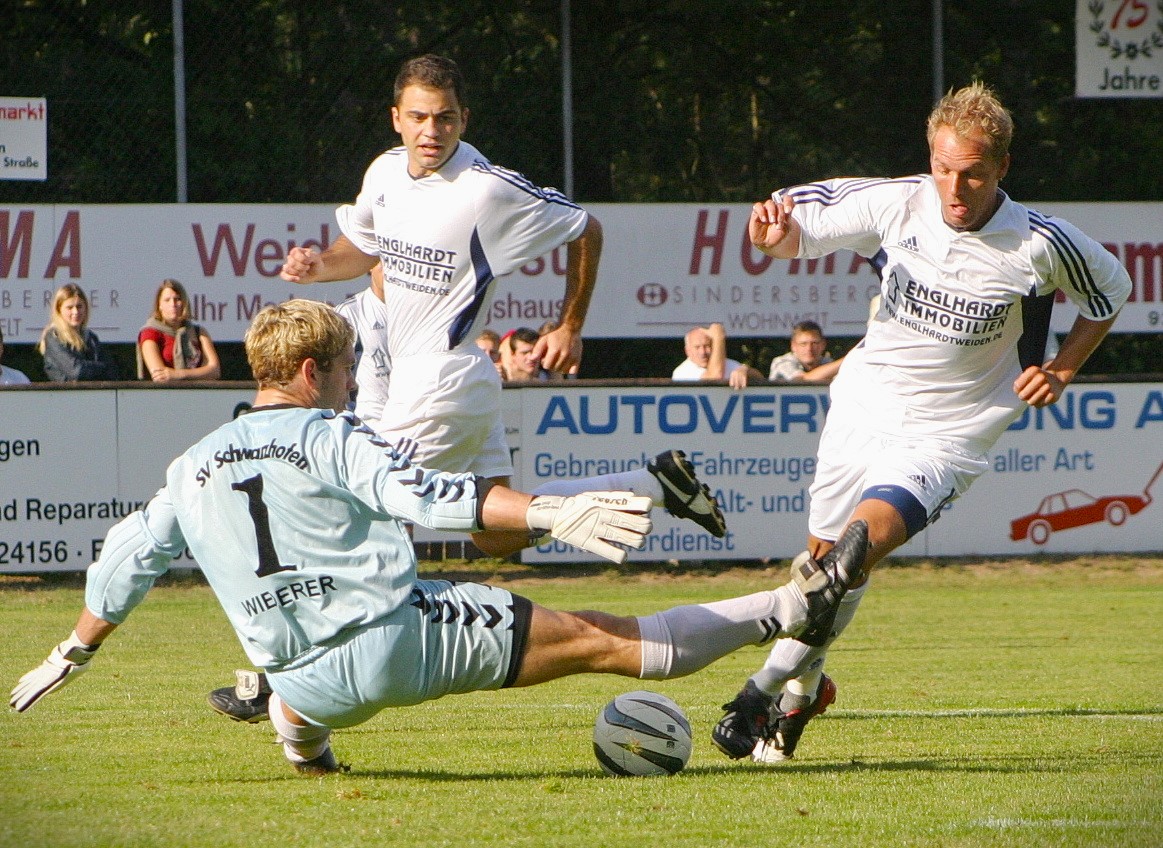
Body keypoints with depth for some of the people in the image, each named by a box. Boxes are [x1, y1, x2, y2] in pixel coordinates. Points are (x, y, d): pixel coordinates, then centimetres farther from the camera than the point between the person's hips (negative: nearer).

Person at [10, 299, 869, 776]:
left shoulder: (190, 471, 12)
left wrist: (72, 655, 33)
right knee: (606, 639, -6)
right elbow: (430, 494, -18)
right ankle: (794, 607, -5)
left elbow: (125, 561, 19)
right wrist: (549, 514, -25)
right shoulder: (332, 438, -5)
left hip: (308, 683, 5)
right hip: (408, 638, -5)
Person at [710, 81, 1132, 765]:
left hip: (946, 431, -4)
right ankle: (804, 685, 38)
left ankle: (774, 685, -18)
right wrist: (777, 233, -26)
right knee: (824, 556, 12)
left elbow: (1112, 288, 5)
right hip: (863, 402, 4)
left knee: (867, 538, -26)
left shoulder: (1040, 243, -15)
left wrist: (1062, 371, -4)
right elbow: (800, 230, -2)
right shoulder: (896, 204, -11)